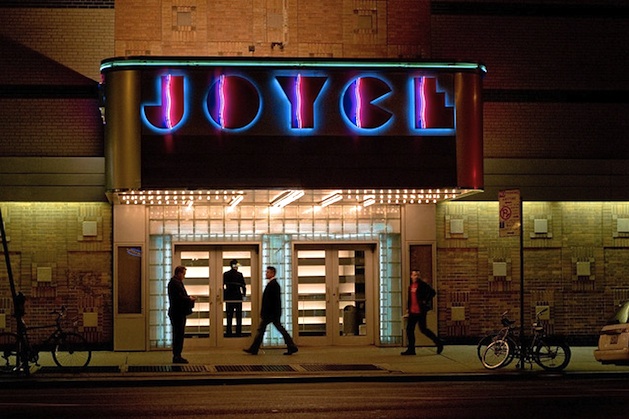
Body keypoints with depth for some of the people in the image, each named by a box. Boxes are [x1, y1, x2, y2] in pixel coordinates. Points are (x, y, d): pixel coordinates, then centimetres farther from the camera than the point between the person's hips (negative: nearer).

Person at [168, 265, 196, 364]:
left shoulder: (175, 282, 17)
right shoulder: (175, 283, -16)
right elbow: (180, 298, -22)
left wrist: (189, 297, 7)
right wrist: (190, 299, -9)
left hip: (178, 312, 11)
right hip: (178, 313, -11)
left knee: (178, 334, 14)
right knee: (179, 334, -7)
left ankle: (177, 356, 19)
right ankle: (177, 357, -4)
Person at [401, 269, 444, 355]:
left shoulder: (423, 285, -8)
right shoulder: (410, 286, 14)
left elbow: (432, 292, -14)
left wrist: (426, 301, -14)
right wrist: (408, 309, 17)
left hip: (420, 312, -8)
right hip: (412, 312, 8)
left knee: (423, 329, -6)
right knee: (409, 329, 5)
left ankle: (439, 343, 7)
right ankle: (411, 349, 10)